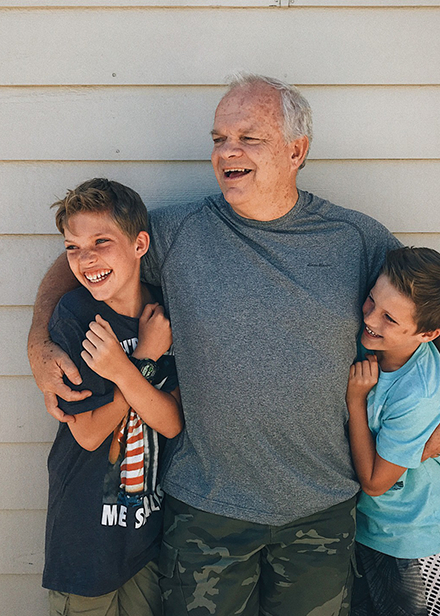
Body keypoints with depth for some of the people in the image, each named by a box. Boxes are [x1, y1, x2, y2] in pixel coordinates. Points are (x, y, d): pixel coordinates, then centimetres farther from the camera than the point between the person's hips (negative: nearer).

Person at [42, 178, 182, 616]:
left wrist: (122, 370, -30)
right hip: (85, 528, -3)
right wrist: (147, 358, -20)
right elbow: (88, 433, -16)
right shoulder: (73, 316, -16)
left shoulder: (164, 314, -7)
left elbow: (173, 424, -14)